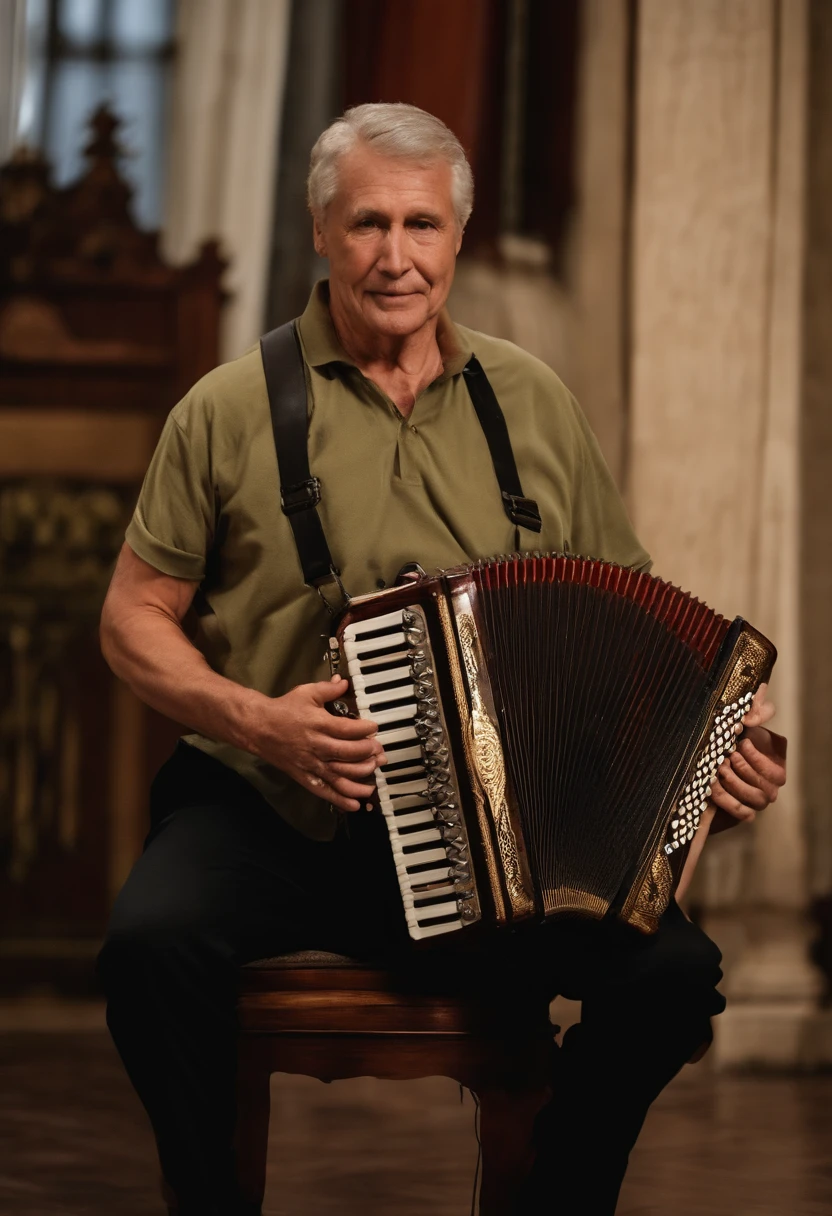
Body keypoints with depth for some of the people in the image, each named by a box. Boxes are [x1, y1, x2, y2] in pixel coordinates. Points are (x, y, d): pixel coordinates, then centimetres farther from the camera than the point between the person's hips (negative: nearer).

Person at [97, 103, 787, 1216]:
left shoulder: (532, 403, 11)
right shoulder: (232, 409, 3)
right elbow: (134, 621, 5)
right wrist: (259, 720, -13)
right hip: (267, 817, -2)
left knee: (673, 968, -21)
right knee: (152, 946, -32)